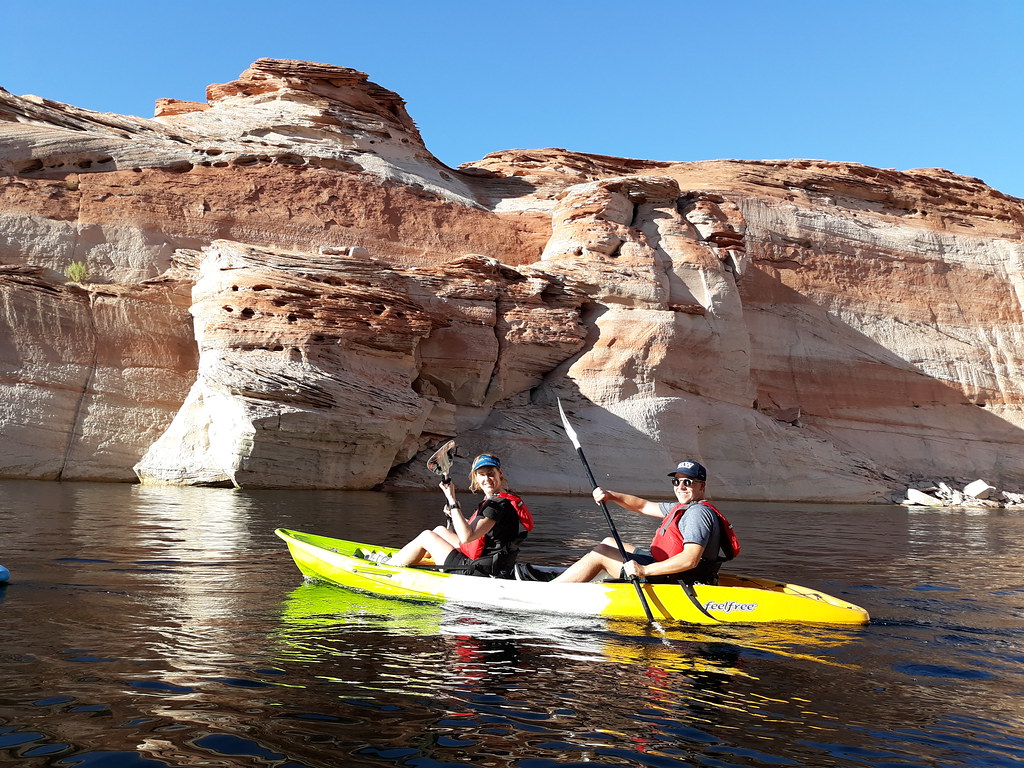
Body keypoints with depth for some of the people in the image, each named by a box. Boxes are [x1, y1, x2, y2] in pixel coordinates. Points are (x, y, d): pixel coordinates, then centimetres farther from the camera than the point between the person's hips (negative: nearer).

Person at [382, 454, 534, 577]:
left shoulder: (499, 504, -21)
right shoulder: (502, 499, 10)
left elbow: (466, 537, -30)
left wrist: (453, 501, -27)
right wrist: (455, 514, 13)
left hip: (480, 572, -10)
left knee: (426, 536, 4)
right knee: (440, 530, 25)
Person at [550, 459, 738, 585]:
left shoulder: (698, 512, -20)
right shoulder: (683, 508, 13)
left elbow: (691, 560, -32)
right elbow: (643, 506, 18)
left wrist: (644, 570, -33)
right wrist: (611, 495, 2)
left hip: (673, 581, -11)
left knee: (600, 553, -7)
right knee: (608, 543, 22)